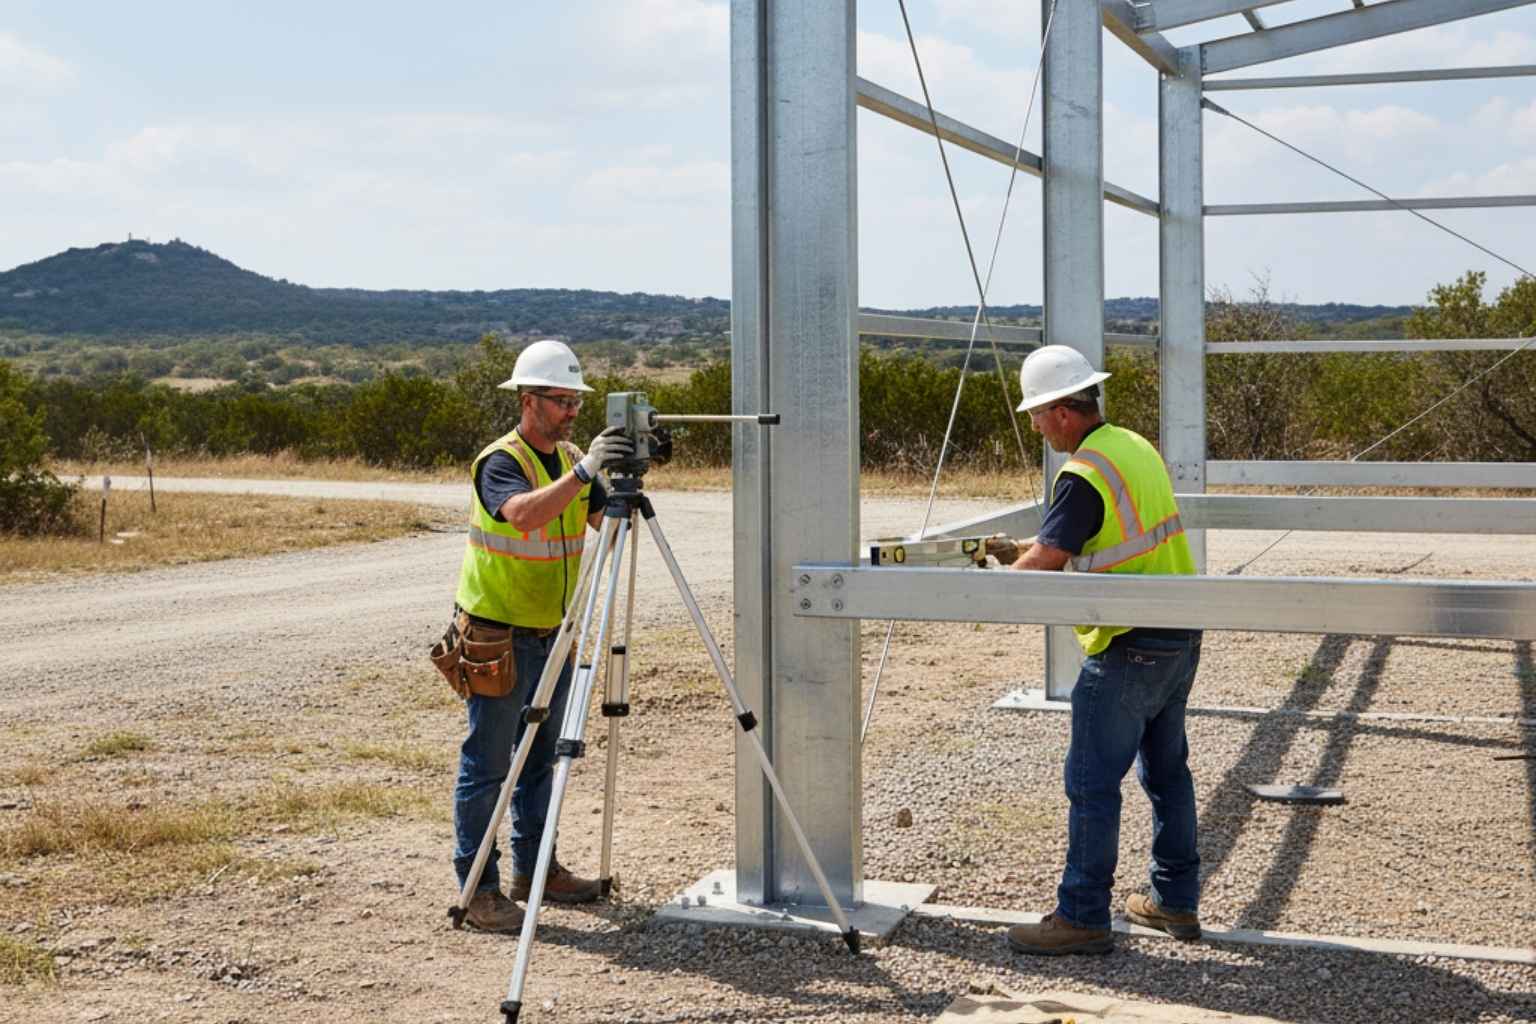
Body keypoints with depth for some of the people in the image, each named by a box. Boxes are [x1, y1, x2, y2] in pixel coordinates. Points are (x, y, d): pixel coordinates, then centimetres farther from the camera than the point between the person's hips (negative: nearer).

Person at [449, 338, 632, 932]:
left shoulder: (571, 459, 7)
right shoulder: (499, 462, -16)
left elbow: (609, 526, 2)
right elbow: (523, 512, -37)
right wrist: (584, 471, -44)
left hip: (554, 633, 8)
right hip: (499, 635, -8)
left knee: (541, 756, 15)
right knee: (487, 764, -2)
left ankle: (533, 868, 27)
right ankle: (478, 888, 5)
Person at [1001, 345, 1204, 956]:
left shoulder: (1085, 475, -19)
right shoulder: (1136, 447, 10)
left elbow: (1043, 562, -22)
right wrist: (1026, 551, 22)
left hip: (1129, 649, -10)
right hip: (1180, 637, 10)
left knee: (1092, 784, -2)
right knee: (1167, 771, 18)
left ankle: (1082, 917, 3)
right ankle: (1176, 903, 27)